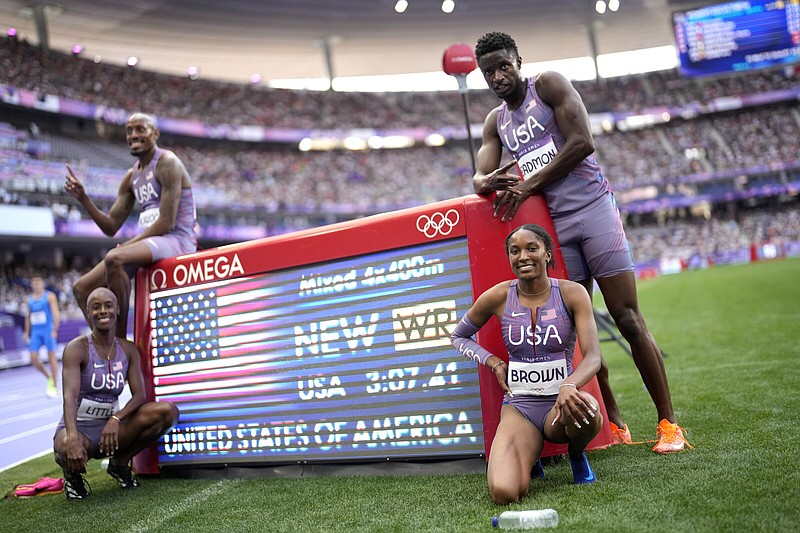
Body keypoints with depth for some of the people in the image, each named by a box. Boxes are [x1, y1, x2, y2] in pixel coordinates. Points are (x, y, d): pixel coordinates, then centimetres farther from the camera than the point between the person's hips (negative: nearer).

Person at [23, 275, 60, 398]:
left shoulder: (49, 296, -4)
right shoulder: (30, 299, 12)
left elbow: (56, 314, -11)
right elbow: (28, 316, 21)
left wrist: (55, 329, -22)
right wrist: (27, 332, 17)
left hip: (48, 330, -5)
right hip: (35, 332, 5)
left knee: (51, 357, -2)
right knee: (33, 358, -3)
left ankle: (54, 386, 5)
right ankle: (49, 377, 19)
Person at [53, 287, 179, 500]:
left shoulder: (128, 350, 4)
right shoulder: (77, 348, -11)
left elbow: (139, 395, -4)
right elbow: (70, 396, -25)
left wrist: (116, 419, -26)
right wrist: (72, 439, -42)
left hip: (111, 426, 4)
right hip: (79, 428, -4)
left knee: (168, 411, -18)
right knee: (68, 449, -42)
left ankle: (120, 463, 3)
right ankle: (73, 474, 0)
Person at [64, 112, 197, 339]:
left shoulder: (167, 163, -7)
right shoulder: (131, 176, 18)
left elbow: (166, 223, -16)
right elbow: (111, 227, 16)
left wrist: (127, 244, -15)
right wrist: (83, 198, 4)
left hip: (176, 240, -9)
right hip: (149, 243, 9)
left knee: (114, 258, -35)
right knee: (82, 288, 2)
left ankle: (121, 338, -23)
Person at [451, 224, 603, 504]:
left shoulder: (572, 293, -4)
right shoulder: (498, 297, -2)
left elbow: (593, 357, -13)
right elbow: (458, 336, 15)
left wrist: (568, 386, -35)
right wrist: (494, 362, -2)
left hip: (559, 402, 0)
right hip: (519, 406, 0)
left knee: (586, 408, -40)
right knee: (504, 493, -26)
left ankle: (577, 454, 1)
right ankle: (529, 455, 14)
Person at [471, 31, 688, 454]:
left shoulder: (549, 86, 2)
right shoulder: (495, 123, 17)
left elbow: (582, 142, -11)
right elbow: (480, 178, 7)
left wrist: (528, 185, -12)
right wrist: (491, 181, -18)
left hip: (592, 209, -5)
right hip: (554, 226, 5)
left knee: (629, 320, -8)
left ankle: (669, 423, -2)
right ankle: (614, 424, 12)